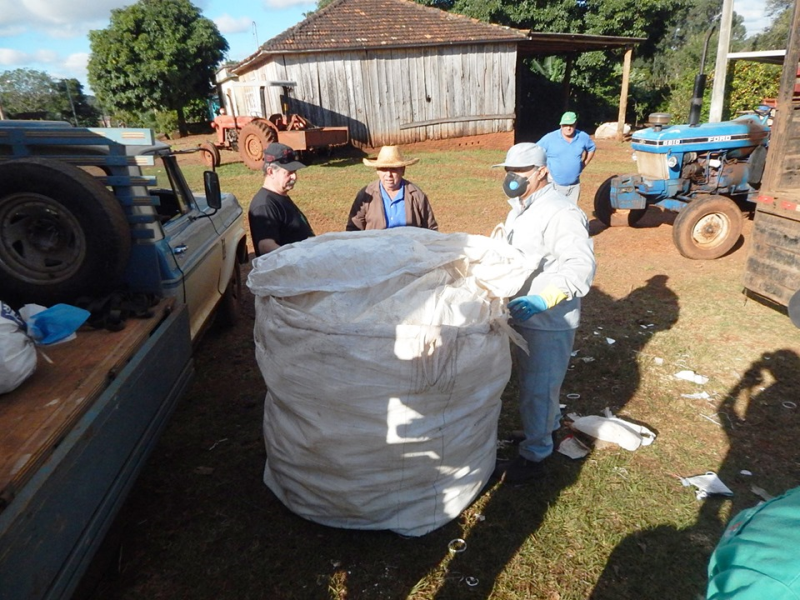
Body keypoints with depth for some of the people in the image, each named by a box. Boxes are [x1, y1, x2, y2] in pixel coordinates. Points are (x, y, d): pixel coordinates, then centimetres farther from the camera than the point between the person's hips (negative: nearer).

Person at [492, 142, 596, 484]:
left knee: (536, 388, 2)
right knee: (530, 381, 24)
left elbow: (581, 266, -29)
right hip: (522, 312, 10)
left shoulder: (561, 213, -22)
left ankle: (533, 456, 17)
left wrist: (543, 300, -39)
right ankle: (550, 425, 46)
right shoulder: (520, 208, 11)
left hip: (548, 321, -10)